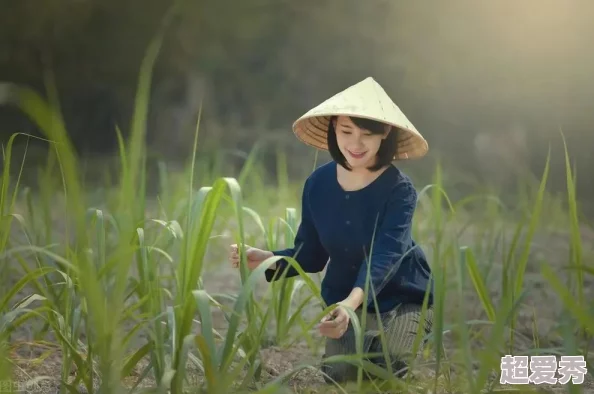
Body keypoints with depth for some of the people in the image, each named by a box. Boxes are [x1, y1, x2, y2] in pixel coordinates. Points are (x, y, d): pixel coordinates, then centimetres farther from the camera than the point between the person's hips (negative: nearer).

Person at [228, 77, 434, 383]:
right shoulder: (318, 184, -10)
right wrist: (267, 260, -22)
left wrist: (352, 303, -55)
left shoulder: (399, 191, -23)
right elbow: (310, 254, -2)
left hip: (402, 298, -3)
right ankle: (369, 340, 25)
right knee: (338, 376, -8)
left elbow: (383, 258, -36)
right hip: (343, 299, 4)